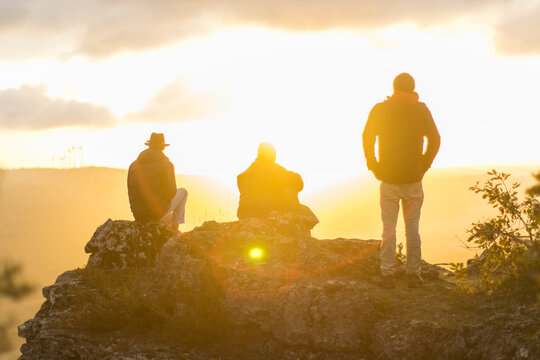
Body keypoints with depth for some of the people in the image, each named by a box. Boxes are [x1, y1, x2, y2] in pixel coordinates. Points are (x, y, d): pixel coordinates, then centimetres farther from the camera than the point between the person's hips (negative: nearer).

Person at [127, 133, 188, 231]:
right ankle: (175, 229, 28)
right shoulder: (167, 164, -9)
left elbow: (131, 191, 10)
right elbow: (171, 192, -10)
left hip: (138, 215, 6)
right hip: (157, 212, -6)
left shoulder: (134, 165, 6)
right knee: (182, 192, 23)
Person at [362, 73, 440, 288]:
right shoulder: (421, 110, 2)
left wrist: (373, 166, 5)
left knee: (388, 228, 3)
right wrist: (424, 165, 6)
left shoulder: (380, 109, 1)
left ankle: (387, 274, 0)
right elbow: (435, 139, -3)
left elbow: (367, 138, -3)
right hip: (413, 178, 1)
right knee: (412, 228, 6)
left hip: (388, 177, 0)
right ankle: (413, 274, 7)